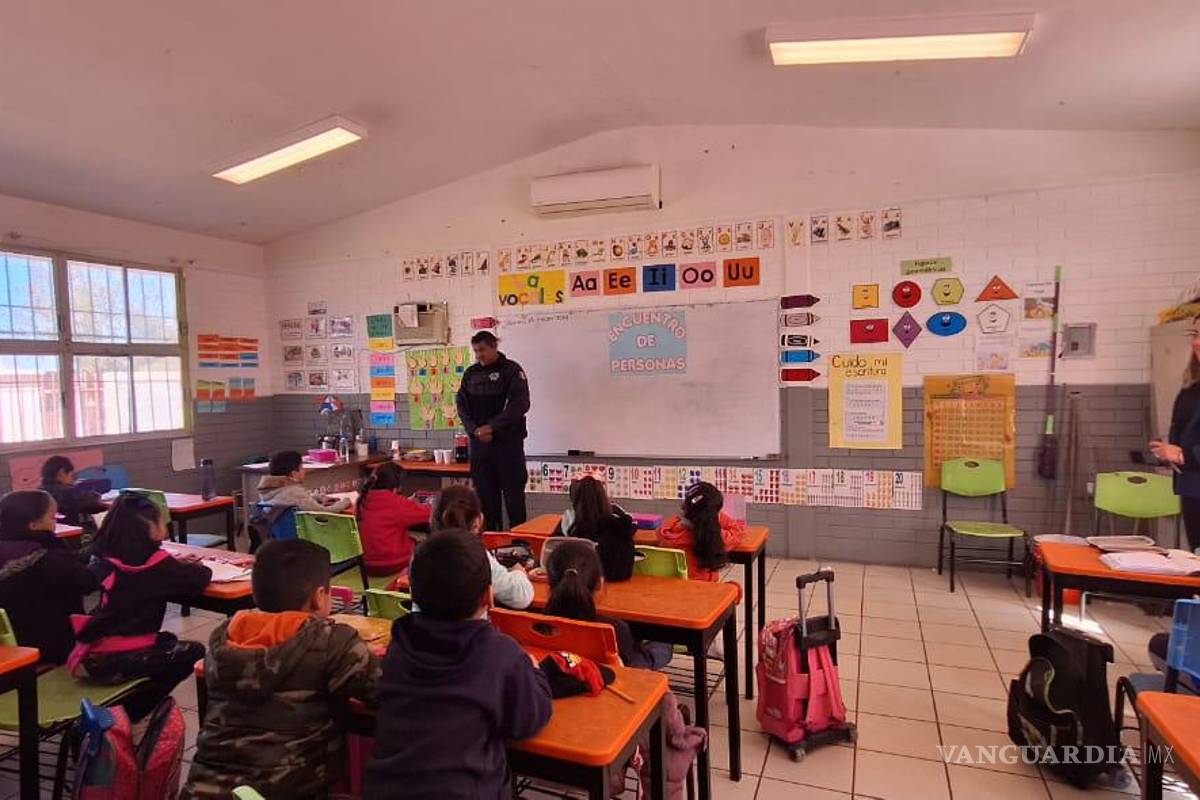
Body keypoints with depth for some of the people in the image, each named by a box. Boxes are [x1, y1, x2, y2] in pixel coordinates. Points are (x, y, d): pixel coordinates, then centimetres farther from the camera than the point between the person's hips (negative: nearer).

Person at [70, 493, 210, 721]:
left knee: (166, 642, 27)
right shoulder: (154, 563, -14)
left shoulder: (104, 558, 5)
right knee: (194, 652, 6)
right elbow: (201, 577, -11)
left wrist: (178, 564, 17)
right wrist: (191, 565, 12)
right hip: (117, 661, -8)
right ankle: (128, 712, 5)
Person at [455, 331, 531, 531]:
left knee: (513, 493, 0)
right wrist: (475, 430, -9)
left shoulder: (511, 370, -3)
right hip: (478, 441, 4)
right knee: (485, 493, 8)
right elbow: (462, 405, 8)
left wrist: (492, 427, -16)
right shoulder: (470, 373, 11)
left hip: (508, 440, -4)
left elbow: (520, 404, -12)